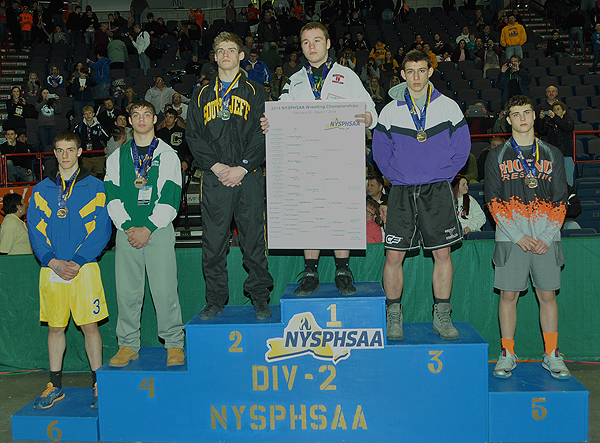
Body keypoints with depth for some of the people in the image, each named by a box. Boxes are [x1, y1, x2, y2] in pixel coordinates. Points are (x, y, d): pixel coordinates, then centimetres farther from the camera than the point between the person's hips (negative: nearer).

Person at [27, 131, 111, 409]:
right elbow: (35, 230, 6)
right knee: (55, 327, 9)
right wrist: (53, 261, -9)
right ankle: (55, 386, 20)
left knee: (89, 325, -1)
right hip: (51, 269, 3)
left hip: (84, 268, -3)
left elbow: (101, 230, -3)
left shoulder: (95, 187, 3)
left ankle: (98, 385, 10)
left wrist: (77, 262, -12)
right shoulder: (41, 190, 12)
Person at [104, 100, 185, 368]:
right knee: (127, 290, 3)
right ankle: (128, 345, 15)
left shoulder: (168, 155, 7)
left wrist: (148, 228, -10)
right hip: (127, 232, 3)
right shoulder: (116, 158, 15)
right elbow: (112, 197, 8)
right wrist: (127, 226, -7)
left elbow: (171, 198, -2)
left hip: (159, 231, -2)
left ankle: (174, 345, 7)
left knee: (164, 289, -5)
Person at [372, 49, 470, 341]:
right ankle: (393, 317, 13)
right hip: (401, 192, 0)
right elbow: (380, 151, 10)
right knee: (394, 256, -1)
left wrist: (444, 177, 0)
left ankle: (442, 317, 14)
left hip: (437, 191, 0)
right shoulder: (390, 111, 4)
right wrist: (397, 177, 2)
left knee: (442, 254, 1)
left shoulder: (448, 107, 4)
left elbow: (461, 147, 6)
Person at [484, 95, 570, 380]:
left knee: (547, 295, 4)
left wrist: (547, 236, -5)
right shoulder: (497, 156, 7)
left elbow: (560, 201, 8)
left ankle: (551, 356, 15)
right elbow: (493, 202, 0)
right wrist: (518, 236, -10)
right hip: (510, 237, -1)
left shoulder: (552, 155, 12)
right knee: (509, 295, 0)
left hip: (546, 237, 1)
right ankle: (508, 354, 12)